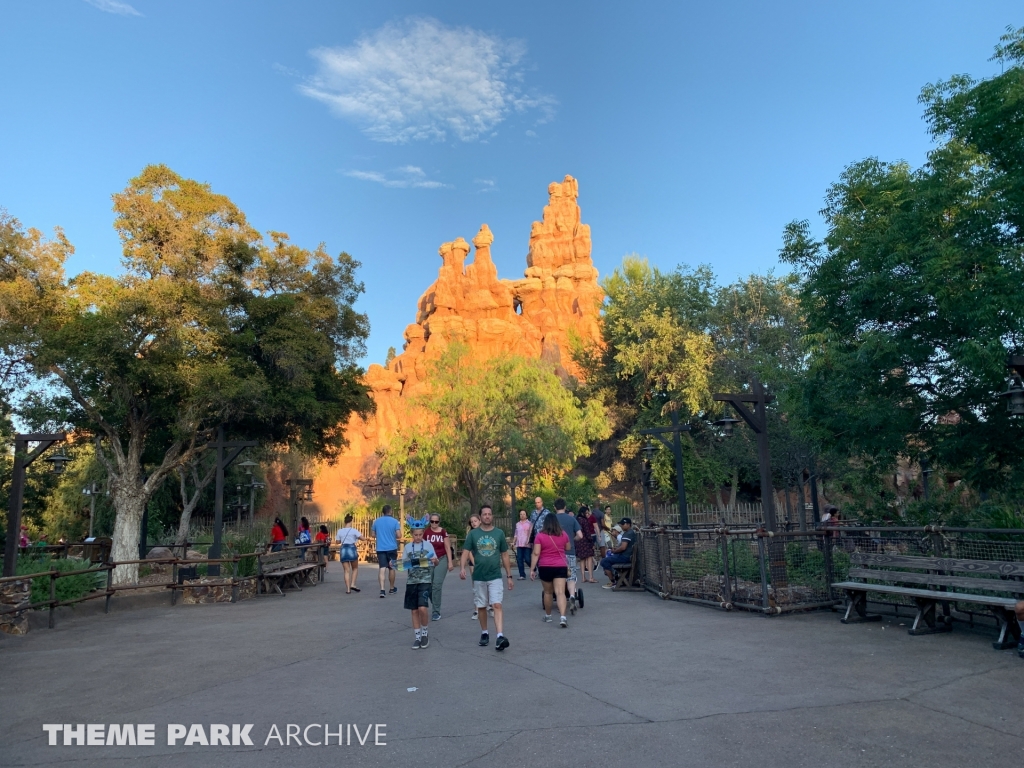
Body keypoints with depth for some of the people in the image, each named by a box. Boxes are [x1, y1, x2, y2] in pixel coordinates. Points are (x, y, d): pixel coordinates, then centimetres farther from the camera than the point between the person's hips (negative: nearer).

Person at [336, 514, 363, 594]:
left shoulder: (340, 531, 4)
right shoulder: (353, 530, -5)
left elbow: (338, 542, 13)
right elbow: (362, 538, -7)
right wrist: (357, 537, 12)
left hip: (343, 550, 3)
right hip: (352, 549, -2)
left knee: (346, 571, 6)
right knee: (355, 568, 17)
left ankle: (348, 589, 0)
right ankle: (352, 584, 2)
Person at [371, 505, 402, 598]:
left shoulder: (376, 521, 4)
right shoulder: (395, 521, -5)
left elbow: (373, 535, 10)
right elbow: (398, 535, -10)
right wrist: (400, 527, 8)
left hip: (380, 548, 1)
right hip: (392, 548, -1)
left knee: (382, 569, -4)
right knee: (391, 568, 13)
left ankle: (382, 589, -19)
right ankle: (392, 589, 26)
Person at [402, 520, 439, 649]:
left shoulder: (428, 545, 0)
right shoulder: (408, 547, 6)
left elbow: (435, 563, 2)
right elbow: (403, 564, 10)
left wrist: (435, 560, -20)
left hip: (425, 580, -3)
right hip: (411, 581, 3)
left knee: (423, 608, -15)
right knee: (414, 610, 6)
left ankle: (425, 633, 7)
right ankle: (418, 637, 18)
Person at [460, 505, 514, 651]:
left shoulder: (499, 533, 1)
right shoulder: (473, 533, 0)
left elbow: (505, 555, 6)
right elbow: (466, 552, -5)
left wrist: (509, 576, 5)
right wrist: (462, 568, -24)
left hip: (495, 576, -1)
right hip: (478, 577, 1)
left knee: (497, 605, -13)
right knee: (481, 606, 12)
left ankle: (500, 637, -20)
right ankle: (484, 633, 29)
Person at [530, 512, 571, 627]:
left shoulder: (540, 536, -7)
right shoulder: (564, 534, 2)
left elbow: (536, 553, -11)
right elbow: (568, 548, 18)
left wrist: (532, 569, -8)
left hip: (545, 567, -1)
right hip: (561, 566, 1)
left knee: (548, 592, 16)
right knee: (560, 592, -6)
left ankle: (548, 615, 30)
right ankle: (562, 617, -21)